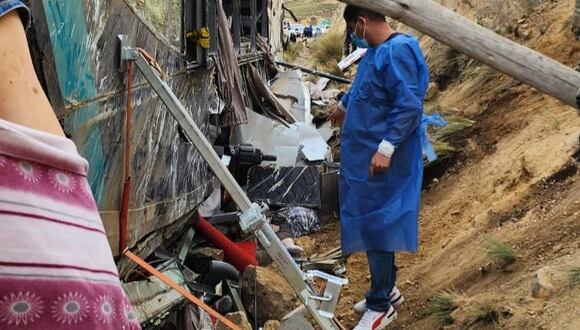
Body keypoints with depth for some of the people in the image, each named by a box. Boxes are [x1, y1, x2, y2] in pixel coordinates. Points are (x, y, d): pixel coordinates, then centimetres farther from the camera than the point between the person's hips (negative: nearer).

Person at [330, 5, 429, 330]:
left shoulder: (399, 51, -18)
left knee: (376, 225, -3)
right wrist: (344, 107, 50)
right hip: (363, 155, 10)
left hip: (382, 159, -10)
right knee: (371, 223, 15)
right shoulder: (376, 51, 13)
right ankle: (386, 289, 29)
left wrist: (386, 147, -29)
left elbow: (409, 106, -25)